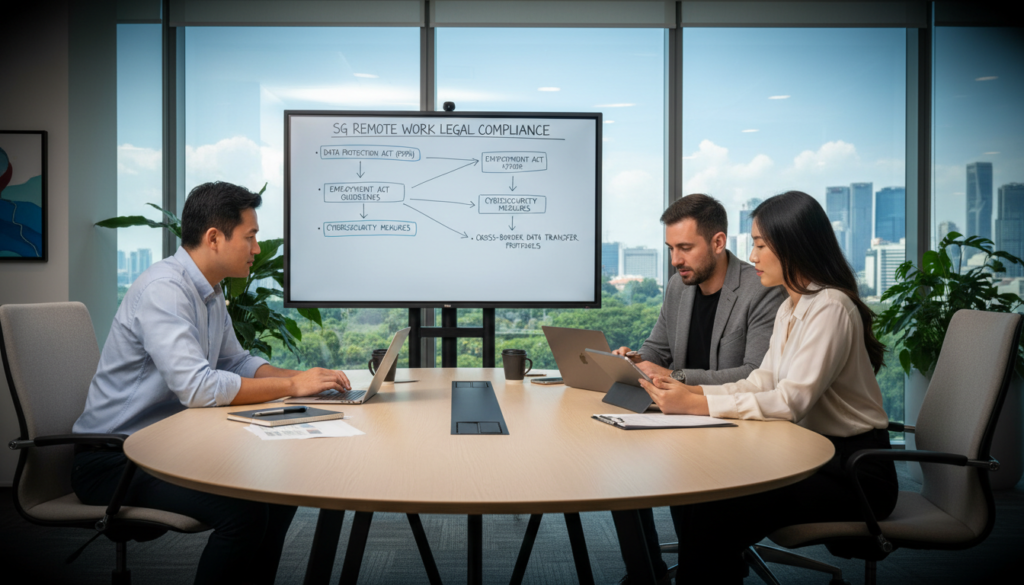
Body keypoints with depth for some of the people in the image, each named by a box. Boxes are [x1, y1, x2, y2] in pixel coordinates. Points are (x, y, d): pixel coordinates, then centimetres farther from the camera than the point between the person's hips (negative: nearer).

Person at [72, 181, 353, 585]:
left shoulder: (210, 292, 9)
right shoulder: (163, 289, -22)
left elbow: (237, 362, 20)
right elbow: (197, 387, -31)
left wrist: (301, 377, 2)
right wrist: (292, 386, -22)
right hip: (114, 461, -9)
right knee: (243, 510, -27)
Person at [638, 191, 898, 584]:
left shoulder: (830, 308, -17)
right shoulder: (789, 309, 13)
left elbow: (791, 401, -24)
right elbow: (761, 382, 9)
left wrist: (697, 404, -25)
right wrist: (691, 390, -5)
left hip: (853, 472, -8)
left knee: (713, 514, -23)